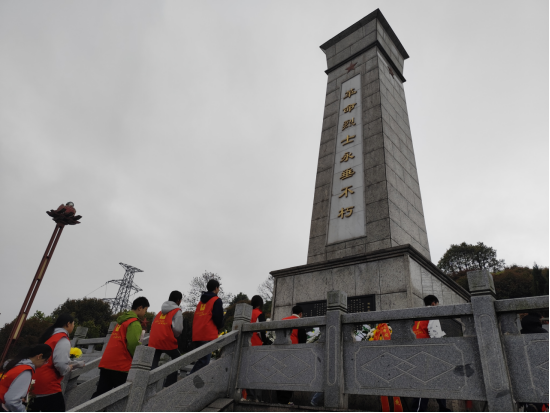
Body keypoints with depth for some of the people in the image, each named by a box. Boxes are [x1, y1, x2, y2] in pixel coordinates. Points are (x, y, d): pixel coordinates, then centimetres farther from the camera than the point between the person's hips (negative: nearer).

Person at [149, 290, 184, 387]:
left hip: (153, 341, 5)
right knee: (176, 358, 16)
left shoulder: (161, 311, 18)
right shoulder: (177, 312, -1)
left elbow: (153, 325, 16)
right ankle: (170, 384, 13)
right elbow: (178, 329, -12)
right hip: (167, 341, -5)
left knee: (153, 364, 12)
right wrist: (174, 337, 7)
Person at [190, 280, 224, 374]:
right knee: (204, 361, -10)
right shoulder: (216, 300, -2)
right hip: (208, 335, -8)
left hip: (196, 335, 8)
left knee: (202, 360, 17)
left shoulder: (201, 301, 21)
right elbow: (218, 318, -10)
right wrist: (219, 328, 10)